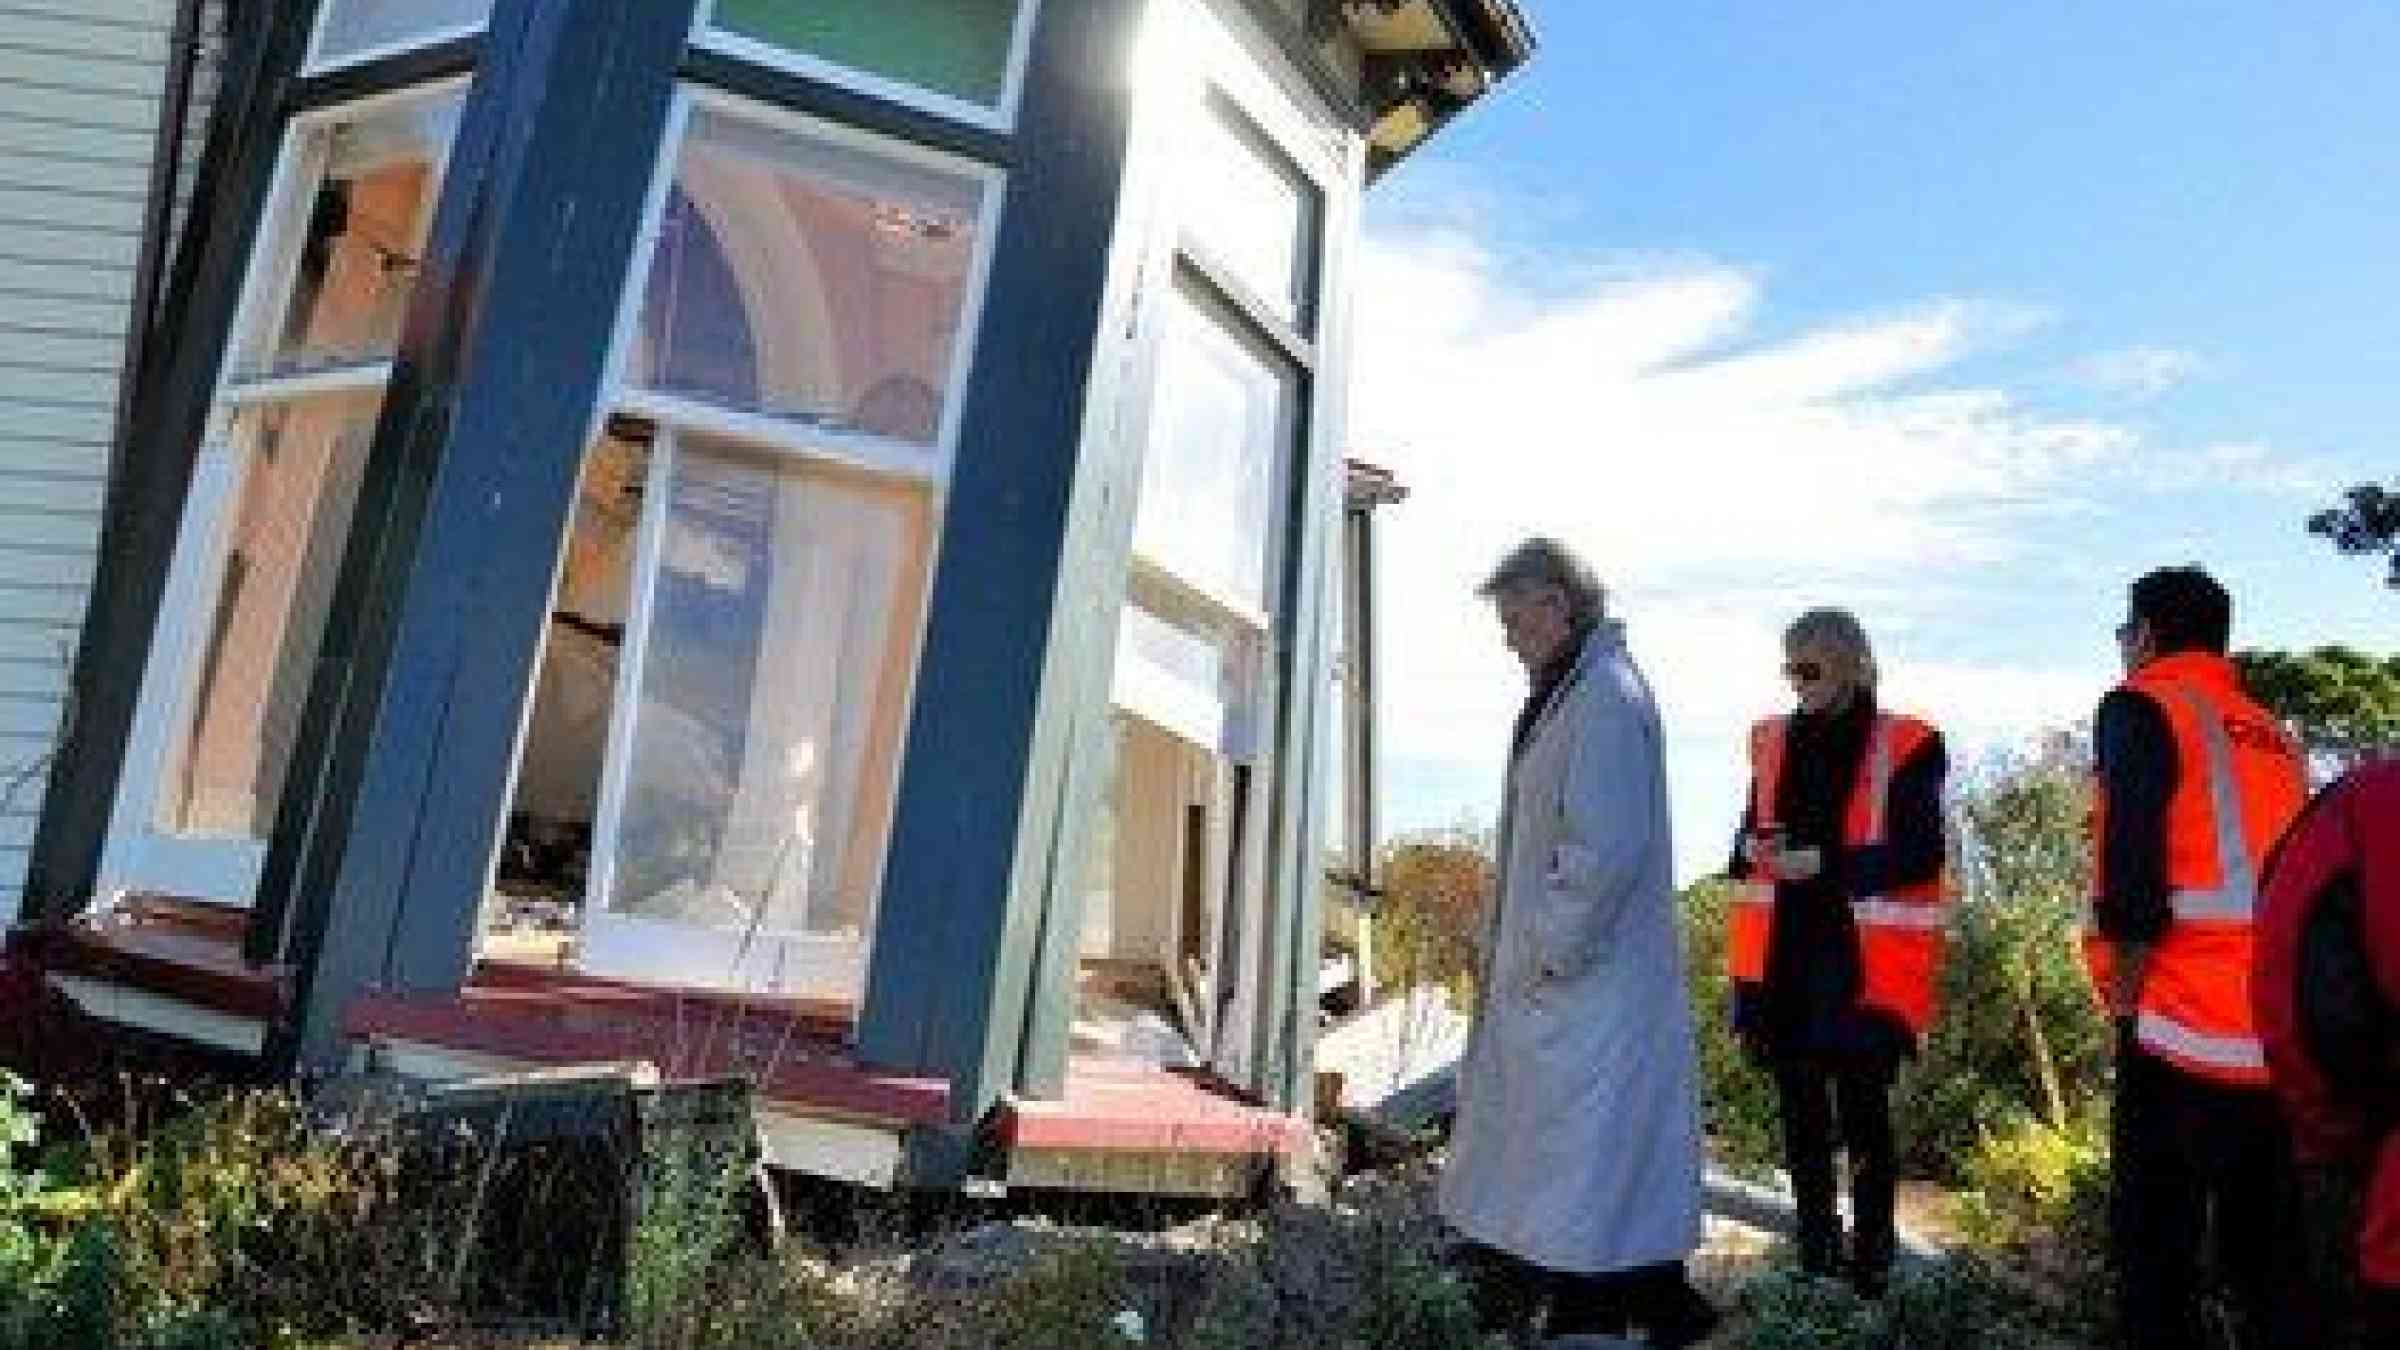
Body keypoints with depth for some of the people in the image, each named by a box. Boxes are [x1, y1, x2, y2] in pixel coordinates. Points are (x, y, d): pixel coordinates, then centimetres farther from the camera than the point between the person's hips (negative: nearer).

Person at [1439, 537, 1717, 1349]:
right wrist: (1516, 952, 15)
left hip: (1590, 983, -10)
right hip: (1547, 974, 10)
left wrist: (1554, 952, -17)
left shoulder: (1609, 701, -19)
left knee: (1593, 1152, 0)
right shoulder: (1568, 694, 12)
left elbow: (1606, 849, -25)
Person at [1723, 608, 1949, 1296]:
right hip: (1785, 950, 5)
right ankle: (1815, 1248, 27)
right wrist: (1755, 848, -6)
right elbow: (1749, 836, 17)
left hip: (1863, 958, -5)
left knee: (1861, 1104, -1)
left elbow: (1919, 854, -11)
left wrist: (1824, 862, -20)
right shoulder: (1774, 741, 10)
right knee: (1799, 1104, 13)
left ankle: (1872, 1251, 16)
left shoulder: (1906, 746, -6)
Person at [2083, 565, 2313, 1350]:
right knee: (2267, 1255, 16)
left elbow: (2133, 866, -15)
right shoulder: (2272, 735, 18)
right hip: (2285, 1033, 7)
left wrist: (2126, 991, -7)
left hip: (2187, 1027, -7)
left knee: (2155, 1251, 2)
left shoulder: (2143, 707, -3)